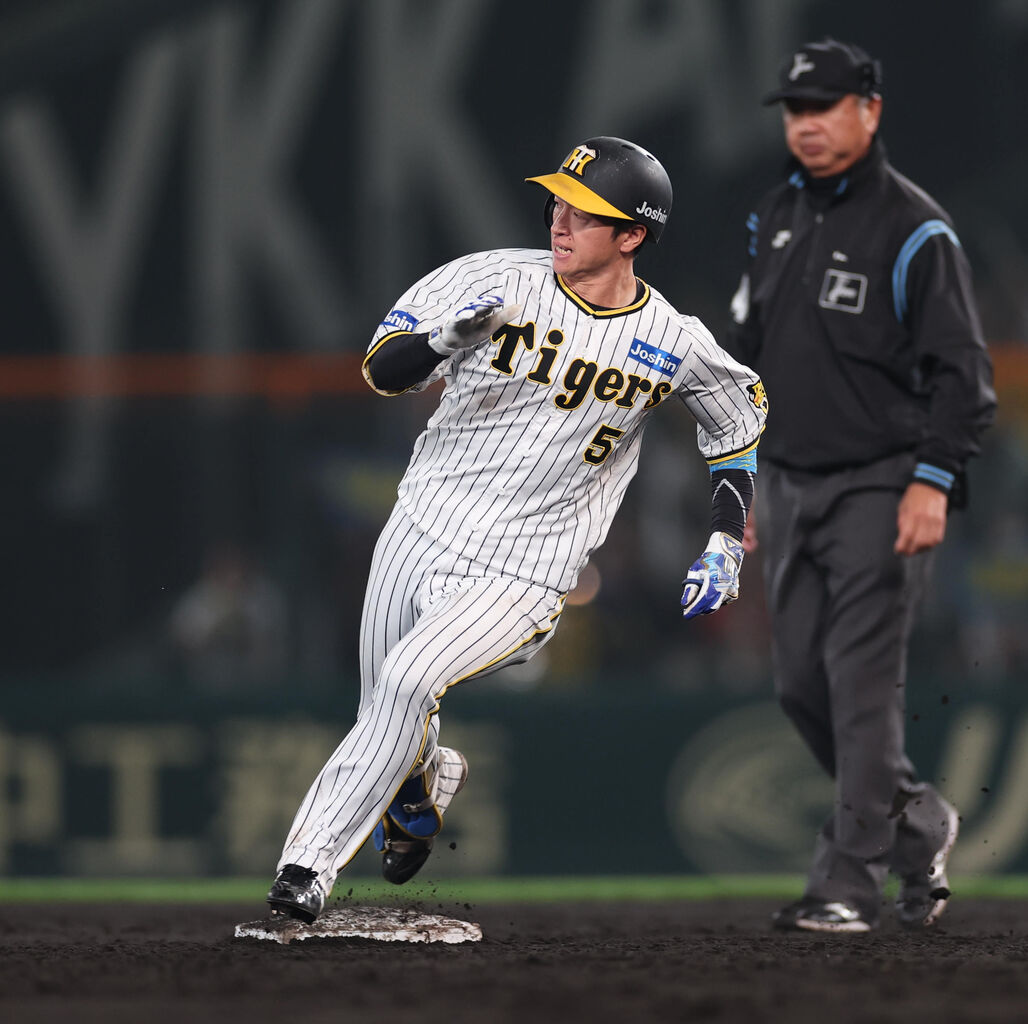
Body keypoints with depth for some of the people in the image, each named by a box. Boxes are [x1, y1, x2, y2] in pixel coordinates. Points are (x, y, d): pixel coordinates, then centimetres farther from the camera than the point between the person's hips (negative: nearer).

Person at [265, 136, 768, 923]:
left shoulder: (673, 344, -6)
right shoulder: (499, 280, -7)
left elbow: (740, 413, 15)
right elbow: (383, 369, -11)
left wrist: (726, 543, 8)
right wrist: (447, 337, -32)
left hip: (520, 577, -3)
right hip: (421, 532, 3)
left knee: (410, 682, -28)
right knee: (389, 731, 13)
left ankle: (312, 861, -21)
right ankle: (429, 779, 49)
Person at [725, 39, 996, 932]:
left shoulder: (915, 230, -9)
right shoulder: (775, 220, 13)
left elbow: (960, 369, -11)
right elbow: (747, 353, 20)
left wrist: (933, 480, -20)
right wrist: (747, 479, 17)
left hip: (881, 488, -7)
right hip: (789, 488, 7)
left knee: (863, 682, -10)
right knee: (802, 683, 7)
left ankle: (849, 883, -9)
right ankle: (917, 824, 27)